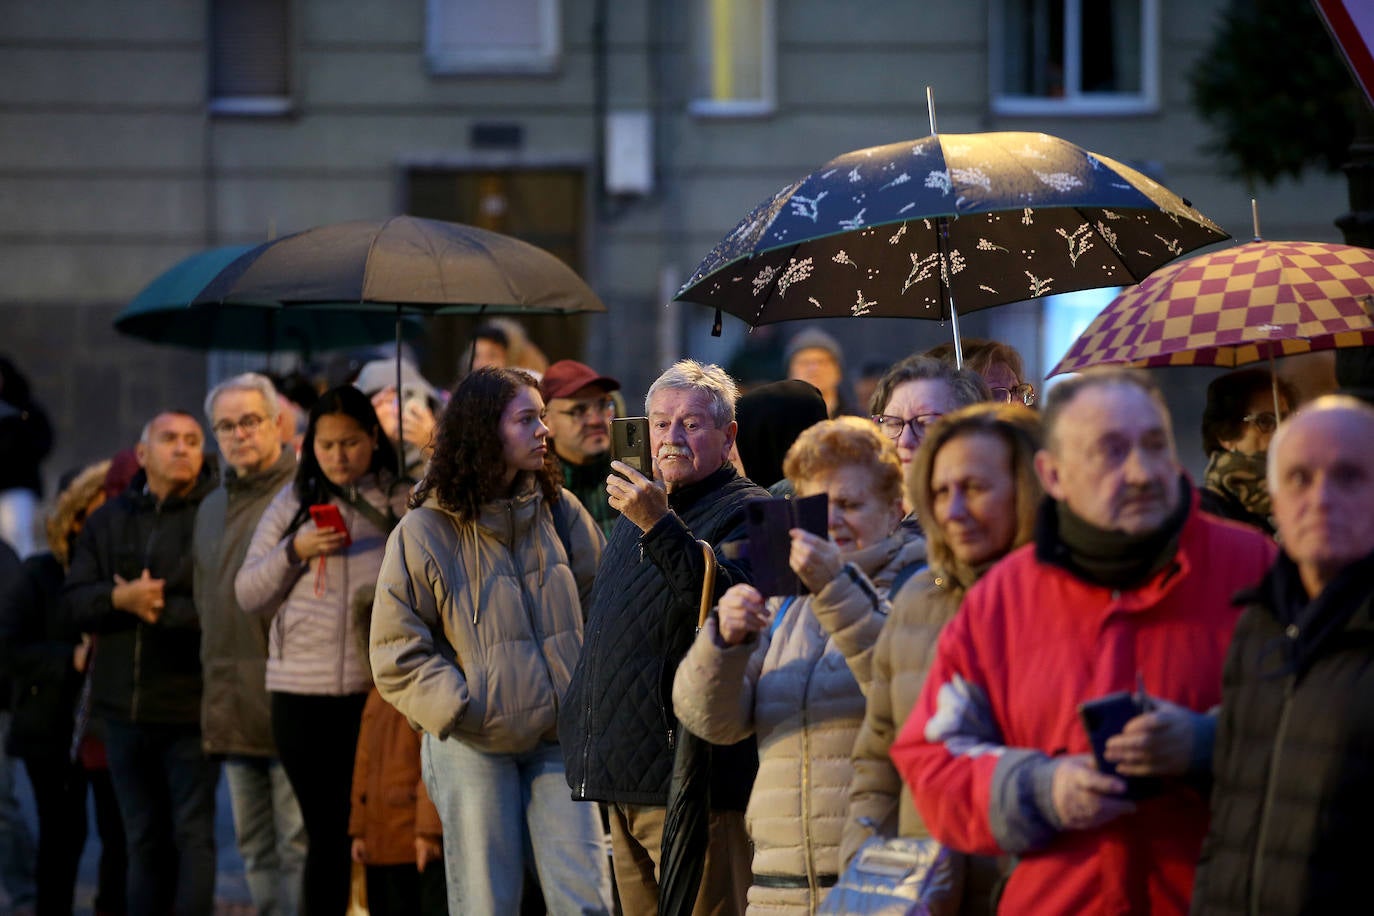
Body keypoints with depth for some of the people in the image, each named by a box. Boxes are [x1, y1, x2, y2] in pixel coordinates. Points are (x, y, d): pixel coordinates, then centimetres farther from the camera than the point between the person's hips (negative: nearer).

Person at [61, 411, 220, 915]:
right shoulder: (108, 520, 13)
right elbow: (73, 602, 6)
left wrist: (161, 609, -14)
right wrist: (120, 598, -13)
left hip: (189, 706, -6)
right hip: (124, 704, 6)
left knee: (192, 833, -3)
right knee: (144, 839, 12)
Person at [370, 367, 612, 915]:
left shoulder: (558, 512, 7)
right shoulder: (425, 531, -5)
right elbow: (397, 652, -4)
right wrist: (463, 711, -14)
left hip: (557, 738, 3)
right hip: (474, 746, -3)